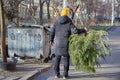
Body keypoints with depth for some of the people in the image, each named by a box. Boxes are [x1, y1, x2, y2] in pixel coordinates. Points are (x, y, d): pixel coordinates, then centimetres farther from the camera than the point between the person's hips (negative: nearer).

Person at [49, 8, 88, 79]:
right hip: (66, 43, -3)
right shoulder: (69, 22, -8)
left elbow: (52, 31, 5)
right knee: (66, 58, 3)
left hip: (58, 43, 4)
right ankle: (65, 74, 2)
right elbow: (75, 31, -19)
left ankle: (57, 74, 15)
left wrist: (51, 40, 19)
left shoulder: (57, 21, 4)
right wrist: (84, 30, -5)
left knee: (57, 58, 13)